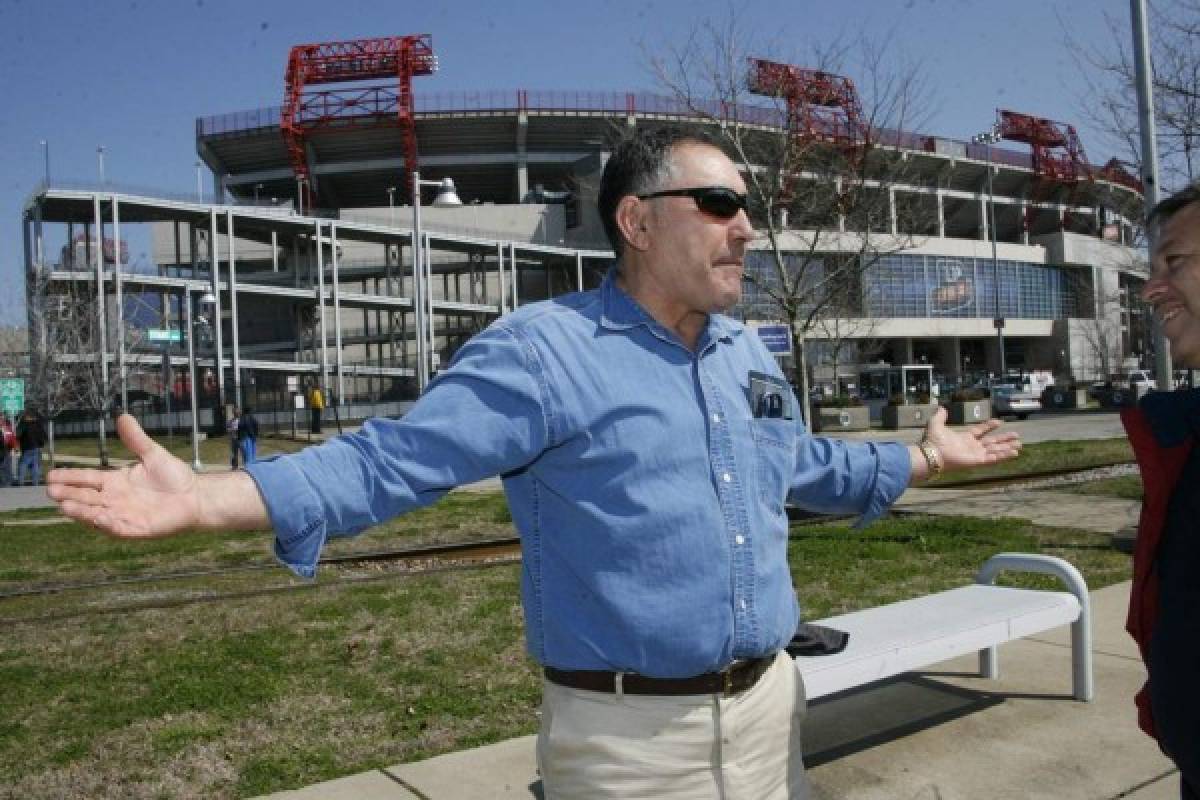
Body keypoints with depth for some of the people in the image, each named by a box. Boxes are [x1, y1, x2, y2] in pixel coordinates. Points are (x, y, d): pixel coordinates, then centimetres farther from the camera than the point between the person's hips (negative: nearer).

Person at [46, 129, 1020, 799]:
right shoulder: (543, 349, -15)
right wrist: (203, 498, -31)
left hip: (770, 707, 7)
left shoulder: (748, 353, 9)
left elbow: (805, 464, 25)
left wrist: (920, 459, 31)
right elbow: (391, 459, -21)